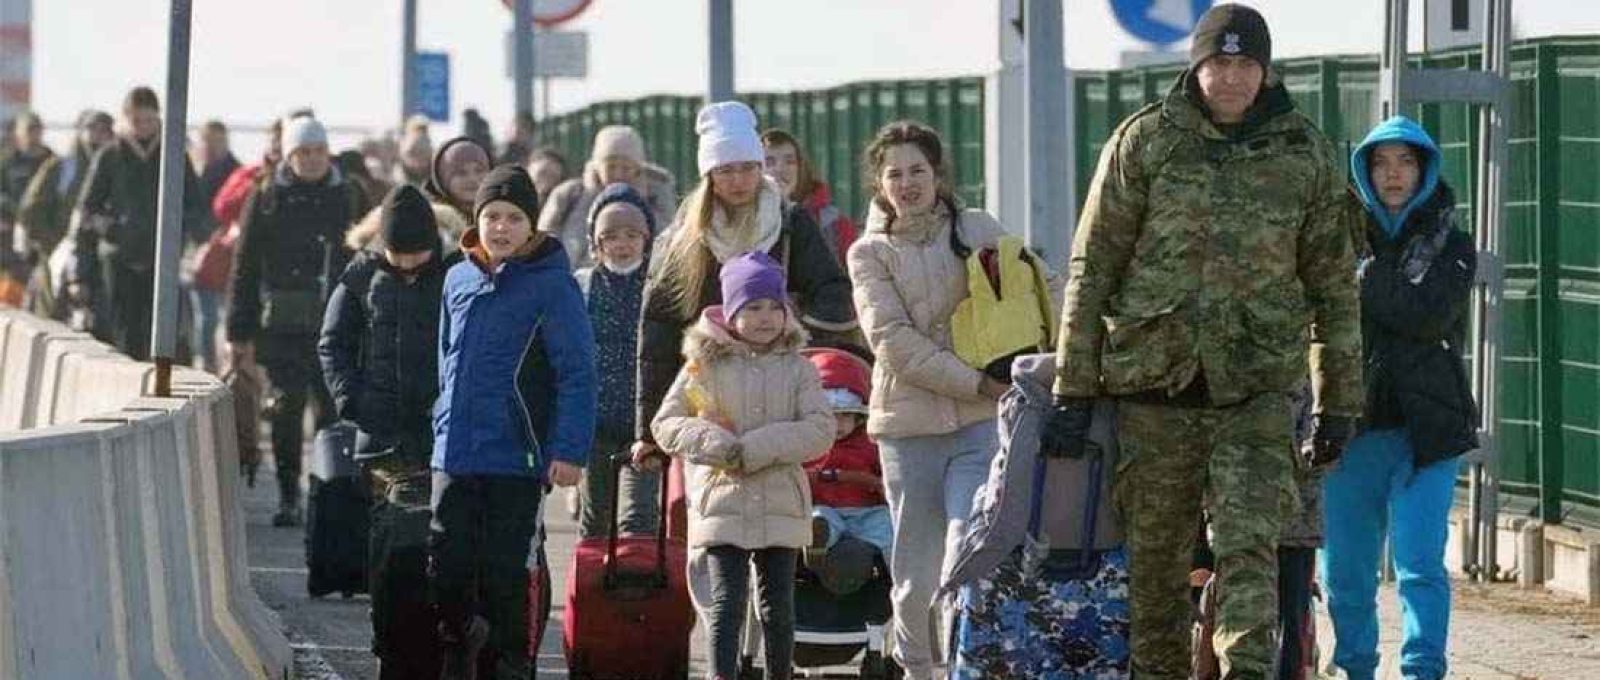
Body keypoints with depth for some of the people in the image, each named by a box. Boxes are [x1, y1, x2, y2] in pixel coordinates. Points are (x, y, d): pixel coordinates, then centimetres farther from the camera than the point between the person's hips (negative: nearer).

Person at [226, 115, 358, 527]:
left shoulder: (345, 197, 8)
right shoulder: (267, 199, 4)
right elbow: (245, 268, 5)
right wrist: (240, 333, 0)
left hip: (333, 324, 1)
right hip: (282, 323, -1)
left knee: (332, 408, -2)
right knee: (287, 407, -2)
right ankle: (288, 497, 5)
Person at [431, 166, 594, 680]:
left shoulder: (551, 284, -8)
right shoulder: (459, 280, 10)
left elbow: (576, 372, -11)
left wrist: (569, 449, -17)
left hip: (515, 459, -5)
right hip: (454, 456, 5)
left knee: (505, 574, 1)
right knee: (448, 568, 6)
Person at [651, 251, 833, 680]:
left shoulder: (797, 369, 4)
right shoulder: (705, 366, 2)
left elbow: (820, 430, -7)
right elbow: (666, 424, 1)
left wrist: (753, 449, -16)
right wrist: (718, 445, -16)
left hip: (781, 505, 2)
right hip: (722, 504, -2)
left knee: (777, 604, 9)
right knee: (726, 601, -8)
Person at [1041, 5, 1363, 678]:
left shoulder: (1305, 154, 6)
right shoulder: (1144, 140, 2)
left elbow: (1333, 286, 13)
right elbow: (1092, 270, 3)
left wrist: (1338, 401, 11)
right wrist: (1072, 391, -1)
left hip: (1256, 392, 0)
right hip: (1154, 385, 0)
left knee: (1249, 548, -14)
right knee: (1155, 560, 5)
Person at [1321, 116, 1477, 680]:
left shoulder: (1449, 246, 6)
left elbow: (1427, 316, -11)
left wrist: (1364, 276, -9)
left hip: (1424, 429, -2)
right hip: (1351, 426, 2)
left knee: (1419, 563, -13)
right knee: (1345, 570, 7)